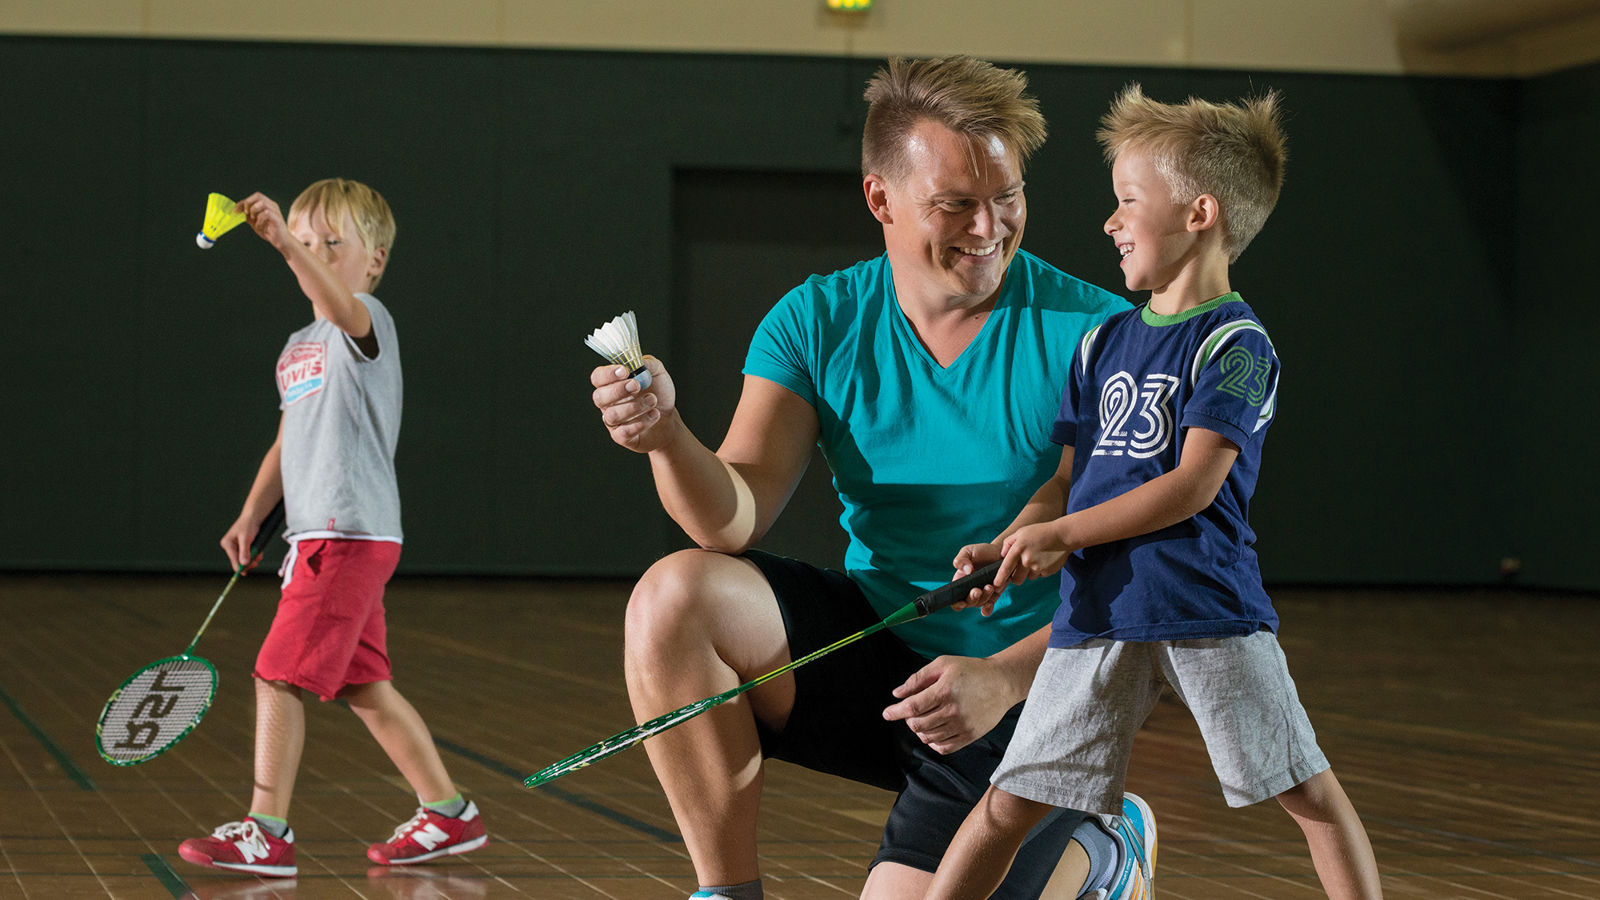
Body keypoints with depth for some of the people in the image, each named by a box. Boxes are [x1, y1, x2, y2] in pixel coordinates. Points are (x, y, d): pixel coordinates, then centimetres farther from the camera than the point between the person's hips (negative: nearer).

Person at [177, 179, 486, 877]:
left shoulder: (368, 323, -7)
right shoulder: (297, 348, 20)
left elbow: (340, 304, -32)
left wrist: (284, 241, -46)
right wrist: (250, 517, 15)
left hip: (349, 534, -10)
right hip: (320, 536, 10)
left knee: (278, 675, -12)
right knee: (362, 685, 13)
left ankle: (267, 832, -9)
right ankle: (450, 814, 22)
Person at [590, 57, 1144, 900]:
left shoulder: (1092, 333, -12)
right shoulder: (821, 322, -1)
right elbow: (735, 518, -12)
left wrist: (1006, 678, -28)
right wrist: (668, 437, -34)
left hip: (1029, 684, -3)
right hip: (873, 651, 3)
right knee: (673, 596, -22)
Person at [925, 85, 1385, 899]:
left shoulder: (1234, 344, -6)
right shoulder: (1103, 344, 16)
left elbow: (1194, 485, -15)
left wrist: (1059, 534, -13)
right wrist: (1010, 546, -2)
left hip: (1209, 610, -5)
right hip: (1098, 612, 5)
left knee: (1307, 790, -2)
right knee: (1009, 803, 5)